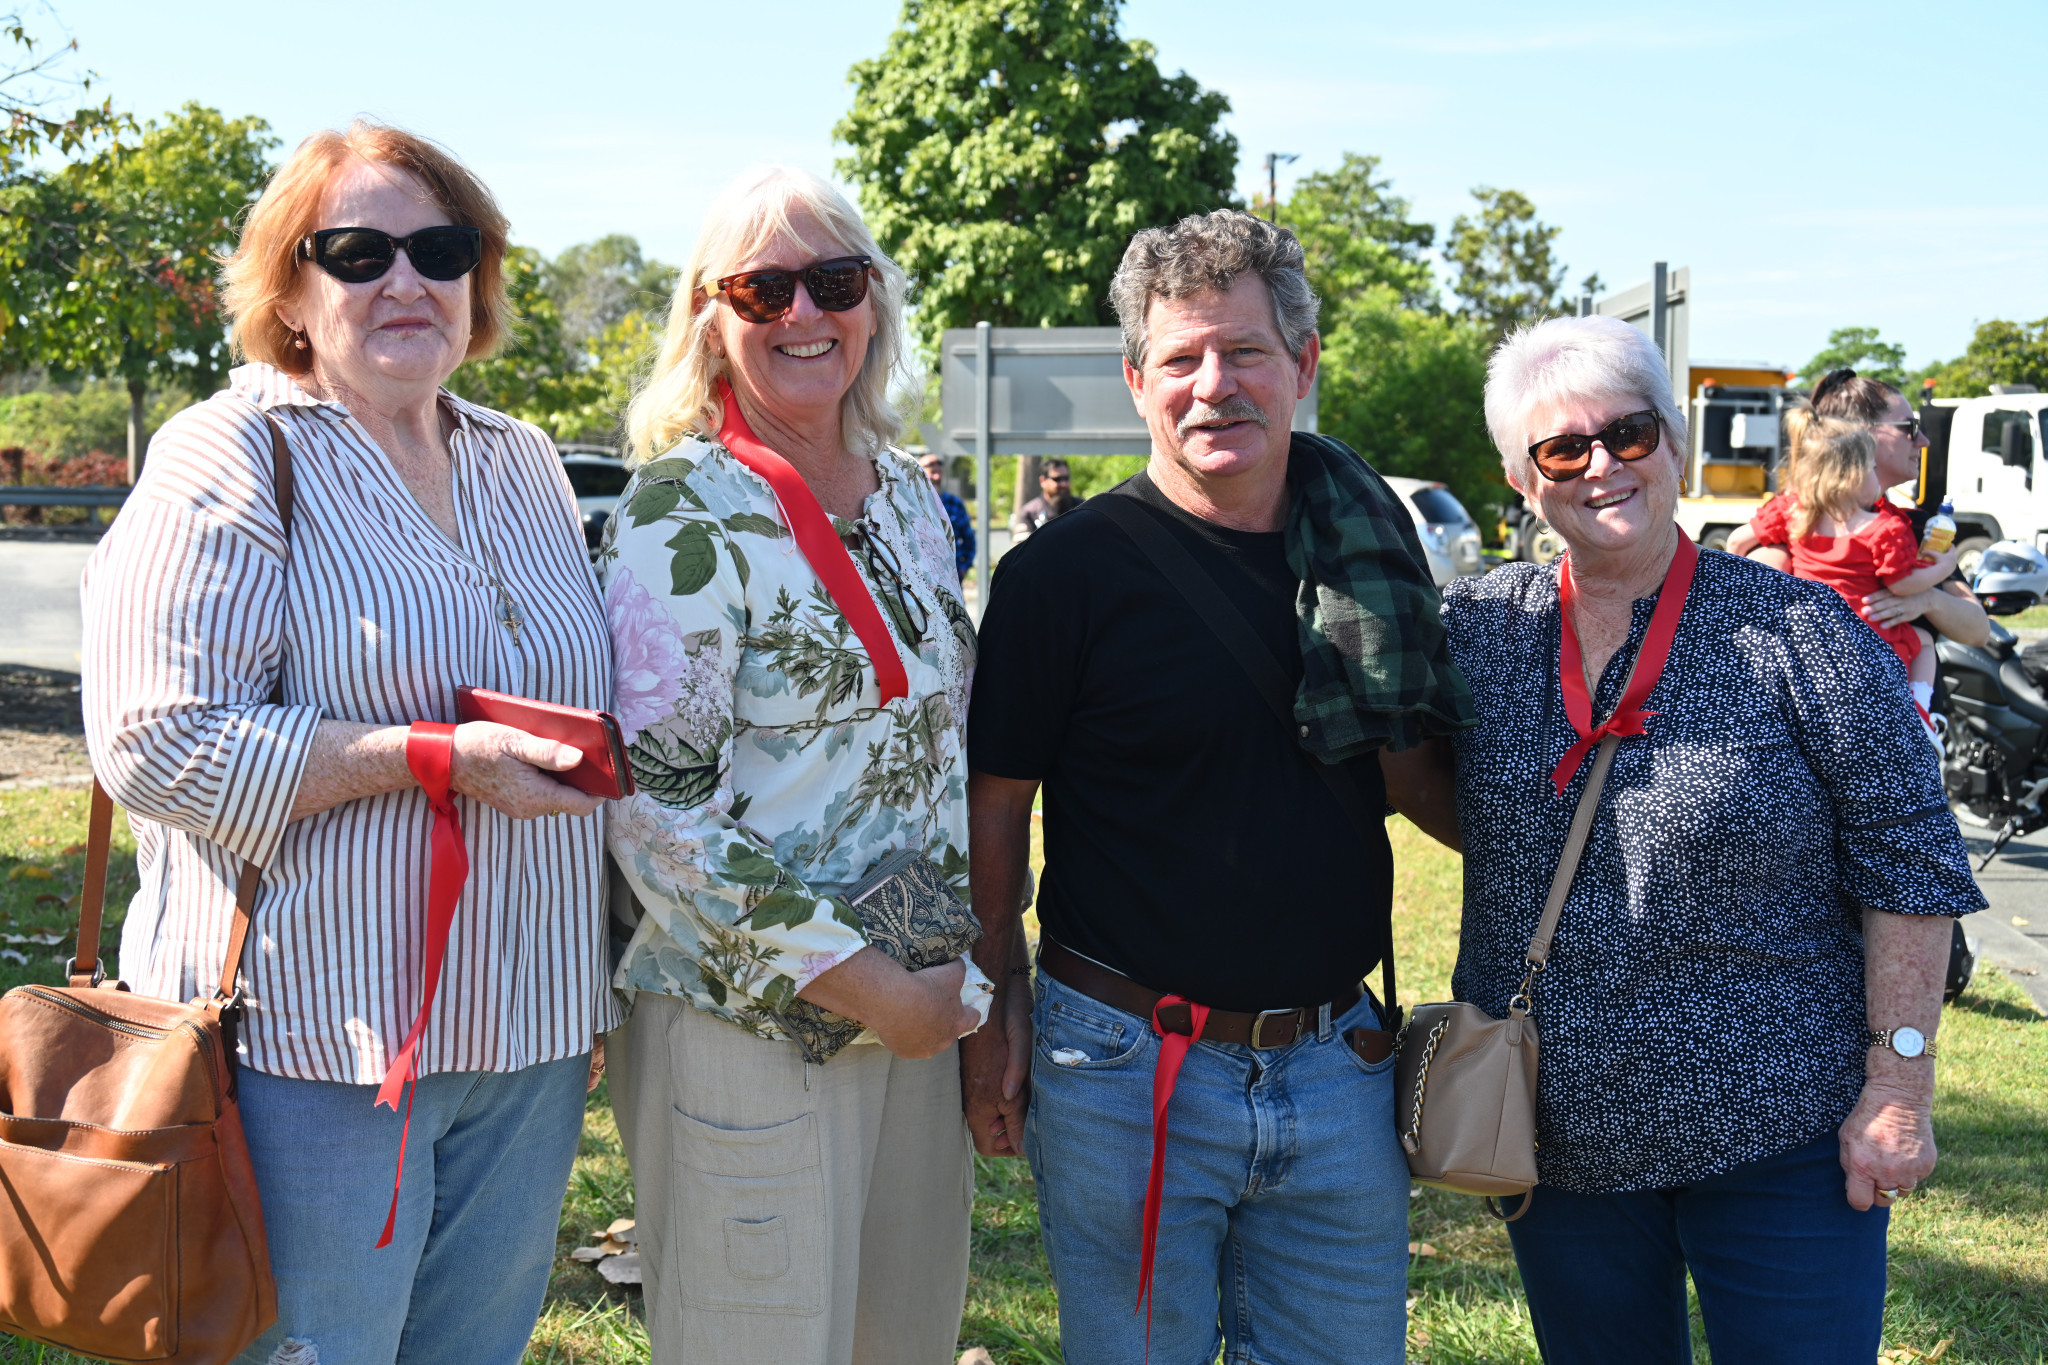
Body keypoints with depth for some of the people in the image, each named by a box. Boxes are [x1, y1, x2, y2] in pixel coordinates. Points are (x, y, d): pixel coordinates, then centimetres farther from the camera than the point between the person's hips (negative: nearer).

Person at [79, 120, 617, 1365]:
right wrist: (437, 759, -23)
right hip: (316, 1047, -6)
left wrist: (592, 994, 17)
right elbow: (159, 743, -17)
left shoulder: (526, 464, 12)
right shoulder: (232, 457, -7)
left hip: (527, 1041, 6)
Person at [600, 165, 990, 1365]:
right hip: (751, 1031, -6)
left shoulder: (911, 500, 9)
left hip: (924, 1014, 7)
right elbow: (655, 809, -17)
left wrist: (969, 977, 10)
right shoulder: (685, 518, -11)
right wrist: (870, 987, -17)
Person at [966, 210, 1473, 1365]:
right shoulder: (1064, 573, -9)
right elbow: (995, 810, -4)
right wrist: (998, 1008, -8)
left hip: (1341, 1071, 4)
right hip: (1127, 1067, -4)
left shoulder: (1368, 545, 4)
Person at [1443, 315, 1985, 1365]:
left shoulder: (1803, 633, -8)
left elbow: (1908, 864, -7)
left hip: (1779, 1134, -3)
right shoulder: (1474, 627, 1)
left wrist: (1899, 1086, -10)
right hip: (1554, 1137, 3)